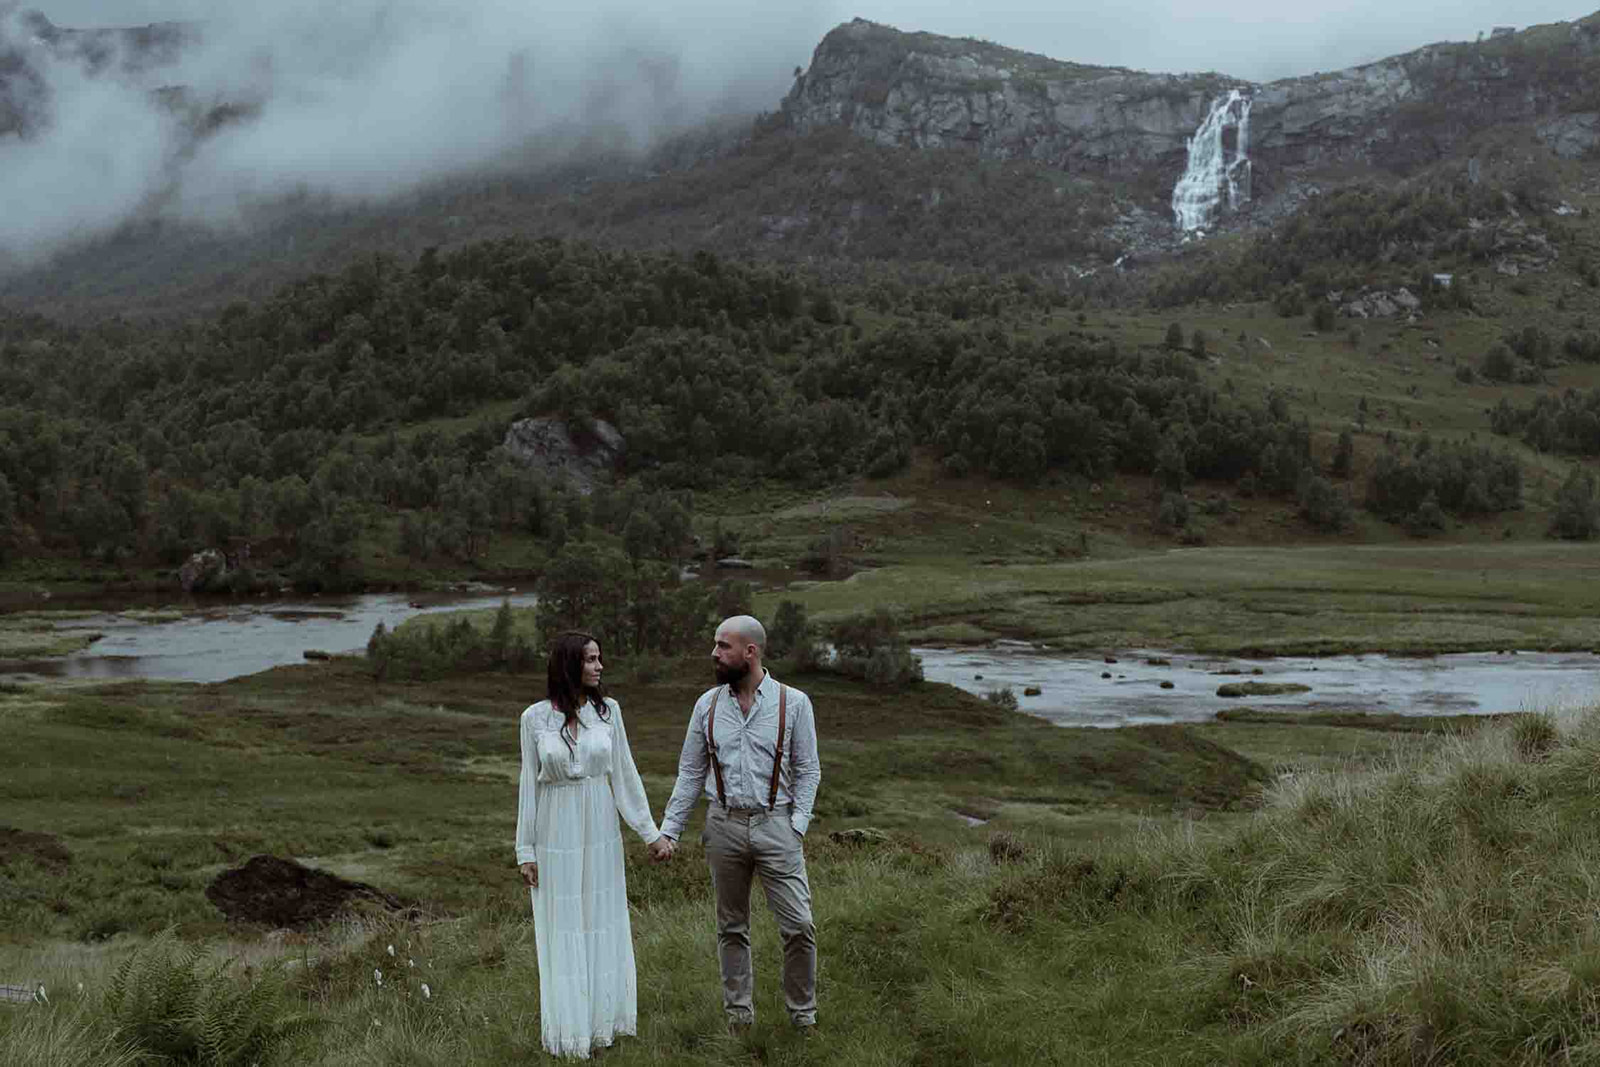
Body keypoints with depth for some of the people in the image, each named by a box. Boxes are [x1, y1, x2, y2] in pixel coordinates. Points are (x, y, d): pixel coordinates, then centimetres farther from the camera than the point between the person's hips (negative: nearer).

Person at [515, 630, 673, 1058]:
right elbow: (529, 784, -1)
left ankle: (601, 1018, 24)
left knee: (603, 927, 9)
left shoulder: (608, 710, -2)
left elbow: (625, 774, 2)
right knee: (562, 933, 5)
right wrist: (524, 850, -1)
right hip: (556, 835, -2)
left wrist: (650, 831, 2)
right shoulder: (535, 717, -6)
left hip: (600, 834, 2)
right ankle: (568, 1024, 18)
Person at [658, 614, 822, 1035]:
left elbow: (808, 770, 1)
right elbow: (690, 772, 9)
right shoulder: (708, 705, 5)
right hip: (725, 825, 3)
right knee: (731, 928, 10)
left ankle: (803, 1015, 11)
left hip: (775, 823, -2)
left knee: (799, 925, -5)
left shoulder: (793, 703, -2)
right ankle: (738, 1013, 22)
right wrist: (669, 829, 5)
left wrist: (797, 825, -9)